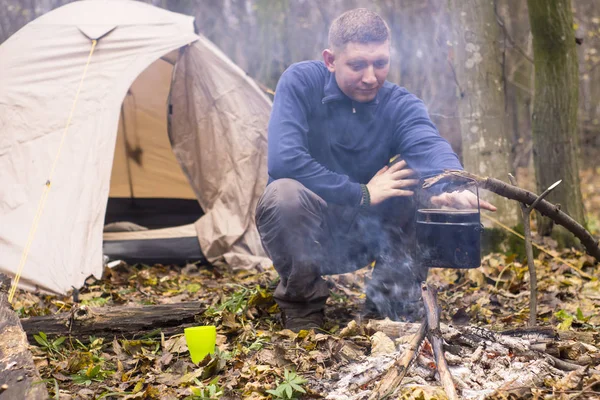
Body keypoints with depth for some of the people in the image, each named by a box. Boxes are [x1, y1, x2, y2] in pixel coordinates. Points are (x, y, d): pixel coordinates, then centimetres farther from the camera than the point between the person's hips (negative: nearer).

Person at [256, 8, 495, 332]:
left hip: (365, 236, 3)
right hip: (306, 232, -2)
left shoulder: (401, 105, -7)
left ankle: (392, 303, -3)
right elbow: (283, 160, -27)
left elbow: (429, 145, -29)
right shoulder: (301, 82, -15)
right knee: (285, 194, -36)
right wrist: (362, 194, -22)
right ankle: (302, 306, -11)